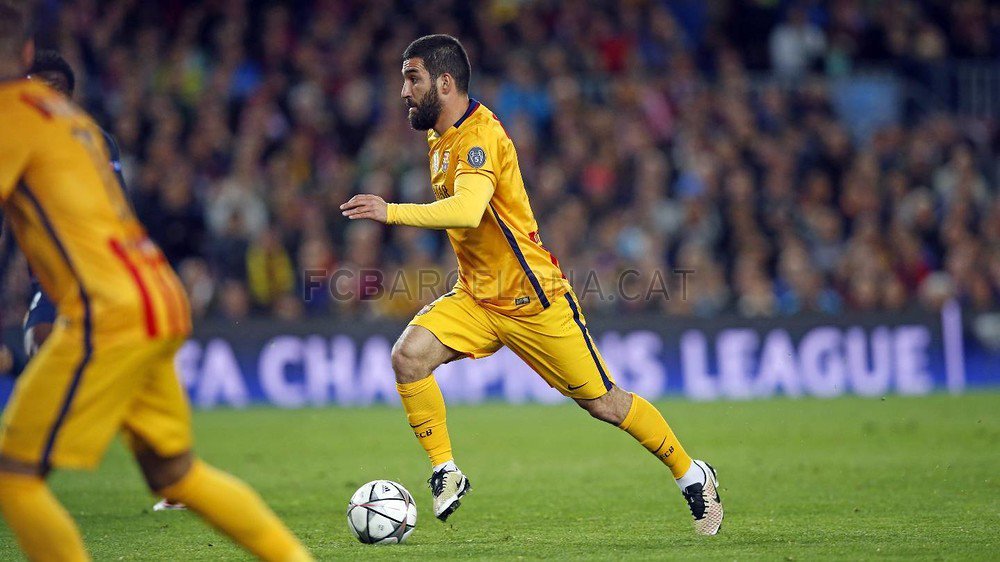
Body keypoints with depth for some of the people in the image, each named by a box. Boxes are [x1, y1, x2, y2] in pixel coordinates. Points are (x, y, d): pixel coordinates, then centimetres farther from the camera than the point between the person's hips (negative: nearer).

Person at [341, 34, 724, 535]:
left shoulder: (480, 135, -22)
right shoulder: (440, 140, 7)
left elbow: (467, 210, -40)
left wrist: (390, 212, -40)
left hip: (533, 301, -8)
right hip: (476, 298, 8)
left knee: (603, 403, 2)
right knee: (408, 355, -17)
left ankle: (693, 477, 22)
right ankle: (446, 473, -6)